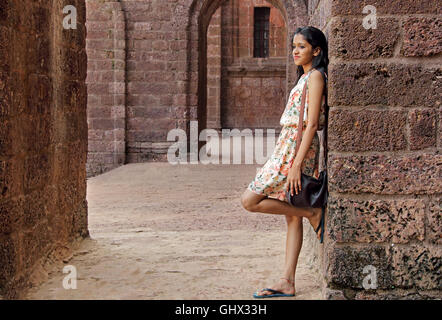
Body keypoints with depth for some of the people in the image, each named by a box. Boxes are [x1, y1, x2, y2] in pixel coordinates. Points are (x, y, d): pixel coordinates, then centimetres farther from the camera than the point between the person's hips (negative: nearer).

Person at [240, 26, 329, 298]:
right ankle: (287, 283, 9)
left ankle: (312, 213, -1)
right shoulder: (305, 77, 19)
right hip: (288, 147, 10)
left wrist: (297, 164, -22)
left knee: (250, 201, -9)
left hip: (297, 149, -10)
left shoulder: (315, 76, -9)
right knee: (292, 217, 7)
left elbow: (311, 124, -17)